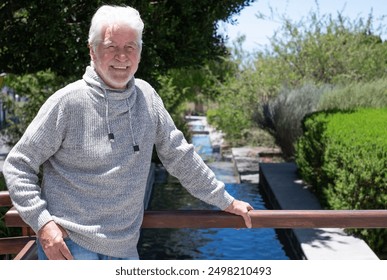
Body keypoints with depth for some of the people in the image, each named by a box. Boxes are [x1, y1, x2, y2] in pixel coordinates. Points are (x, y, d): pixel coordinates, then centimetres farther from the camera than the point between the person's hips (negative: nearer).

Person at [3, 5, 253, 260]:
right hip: (68, 243, -4)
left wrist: (225, 201, 12)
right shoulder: (67, 101, -11)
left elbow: (180, 156, 10)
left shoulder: (147, 96, 1)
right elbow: (17, 166, -5)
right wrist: (42, 222, -16)